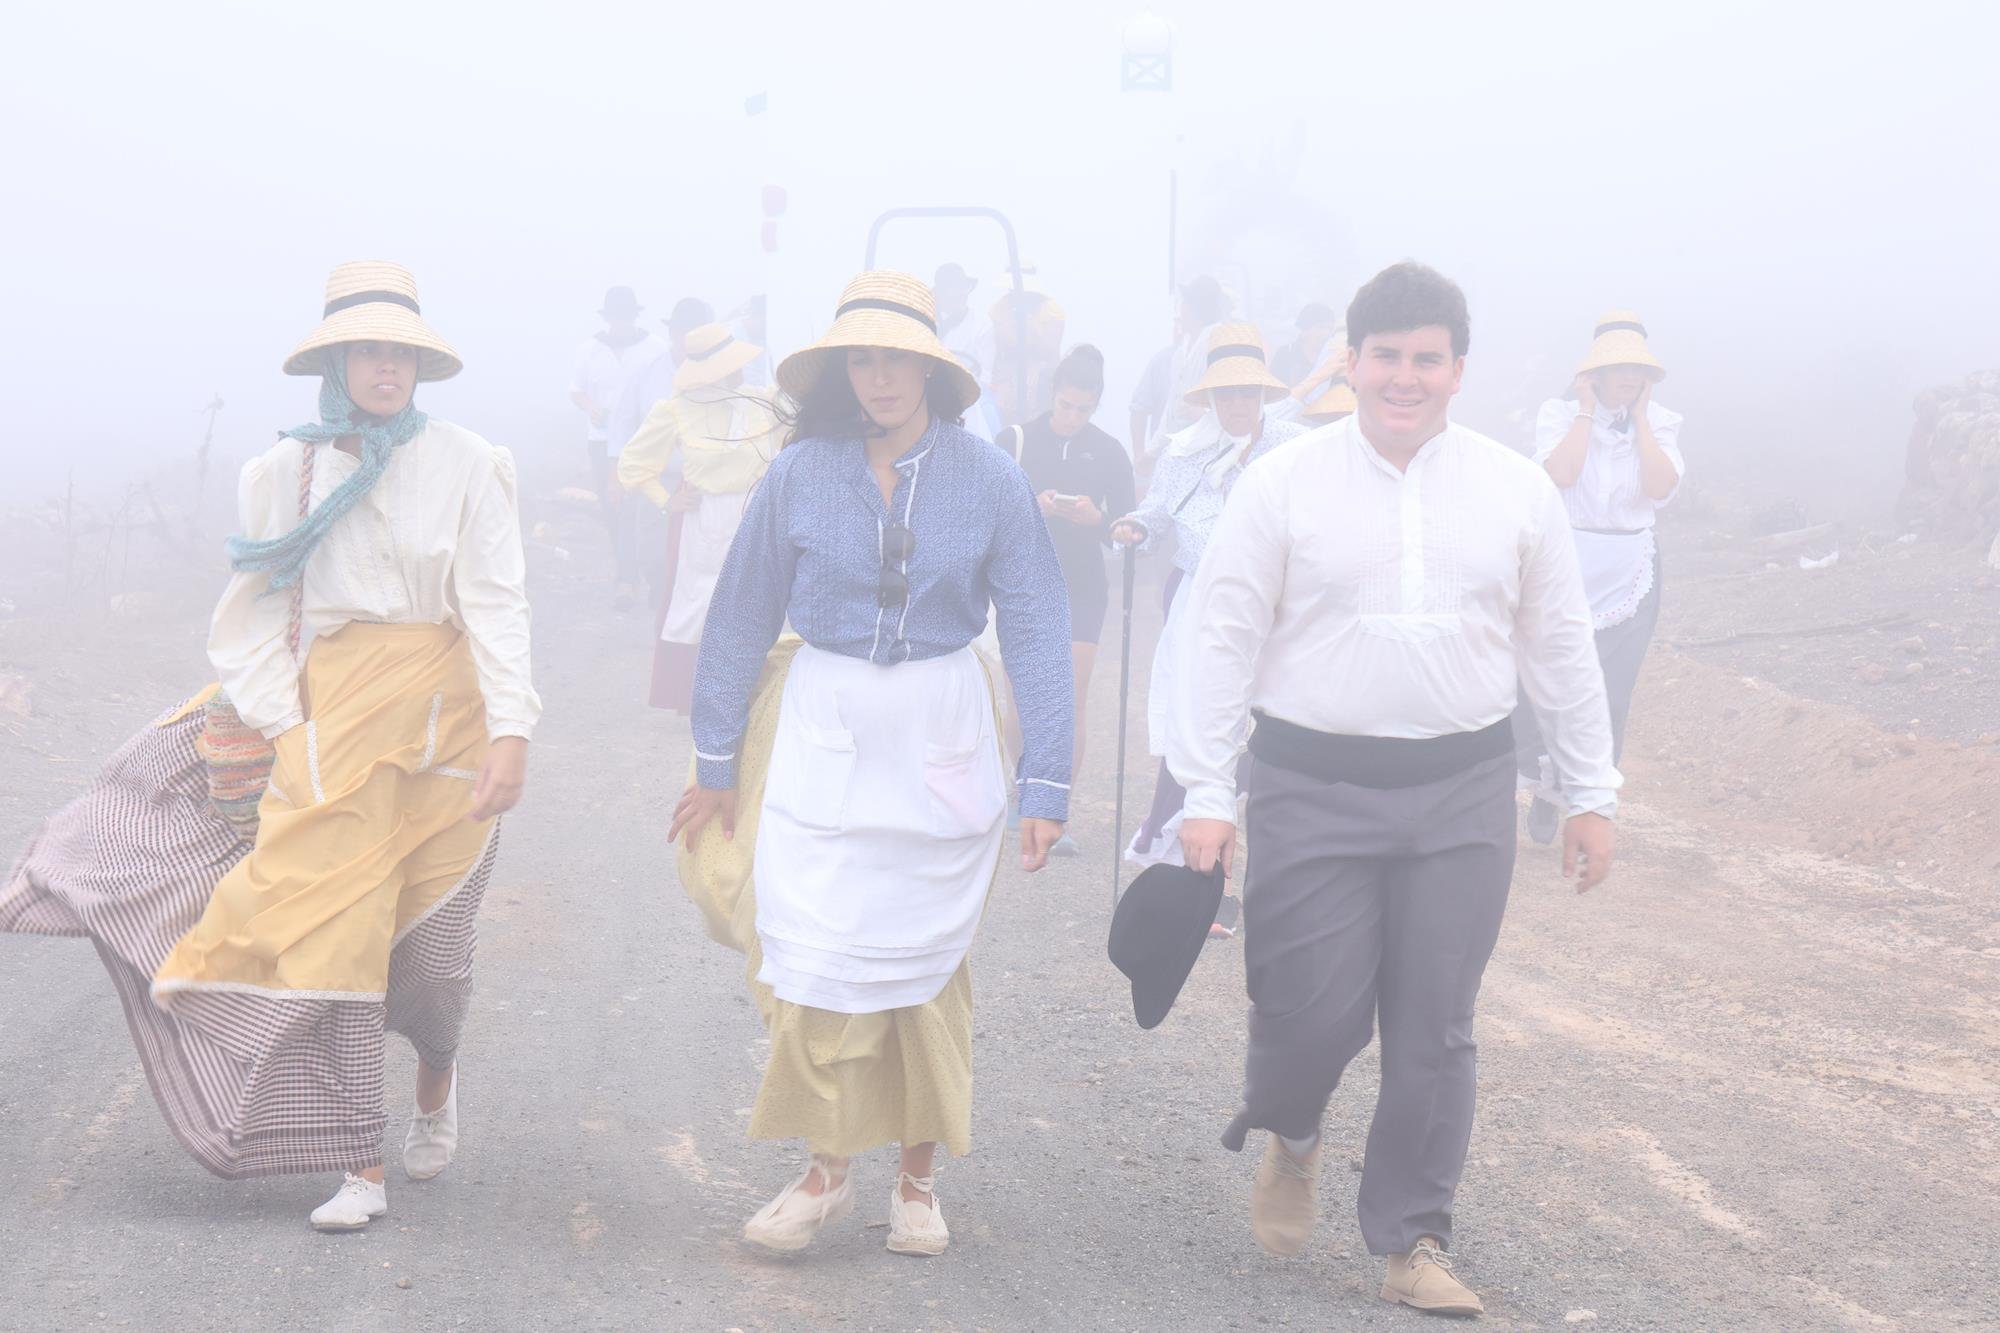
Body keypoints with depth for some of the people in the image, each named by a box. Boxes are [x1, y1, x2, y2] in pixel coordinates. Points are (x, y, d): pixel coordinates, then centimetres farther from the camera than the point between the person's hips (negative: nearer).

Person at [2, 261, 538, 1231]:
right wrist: (289, 731, -5)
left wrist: (510, 733, -14)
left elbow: (495, 603, -5)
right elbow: (255, 620, 6)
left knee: (430, 933, 4)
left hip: (445, 713, -1)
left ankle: (436, 1078, 38)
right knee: (329, 926, -7)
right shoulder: (283, 475, 5)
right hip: (330, 714, 1)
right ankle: (357, 1167, -2)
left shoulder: (465, 466, -1)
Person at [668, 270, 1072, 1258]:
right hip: (821, 739, 0)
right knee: (815, 960, -4)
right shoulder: (801, 473, -3)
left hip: (941, 743, 0)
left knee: (925, 963, 7)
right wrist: (716, 760, 6)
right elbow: (741, 619, 5)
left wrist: (1045, 784, -8)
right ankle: (826, 1170, 13)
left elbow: (1037, 633, -3)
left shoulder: (988, 481, -5)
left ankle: (916, 1176, 22)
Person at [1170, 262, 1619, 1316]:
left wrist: (1591, 793, 11)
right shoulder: (1282, 485, -2)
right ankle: (1290, 1138, 31)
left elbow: (1560, 648, 12)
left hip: (1463, 793, 2)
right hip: (1315, 792, -2)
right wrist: (1207, 796, -6)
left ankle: (1414, 1242, 17)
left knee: (1436, 1030, 4)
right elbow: (1223, 639, -1)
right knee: (1313, 1010, -3)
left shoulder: (1517, 491, 6)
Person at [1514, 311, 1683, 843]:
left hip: (1630, 573, 2)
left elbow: (1661, 486, -13)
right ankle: (1543, 776, 22)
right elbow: (1560, 474, -20)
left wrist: (1639, 416, -10)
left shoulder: (1660, 423, 4)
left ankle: (1567, 791, 20)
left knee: (1607, 696, 3)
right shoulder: (1560, 414, -2)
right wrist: (1588, 411, -13)